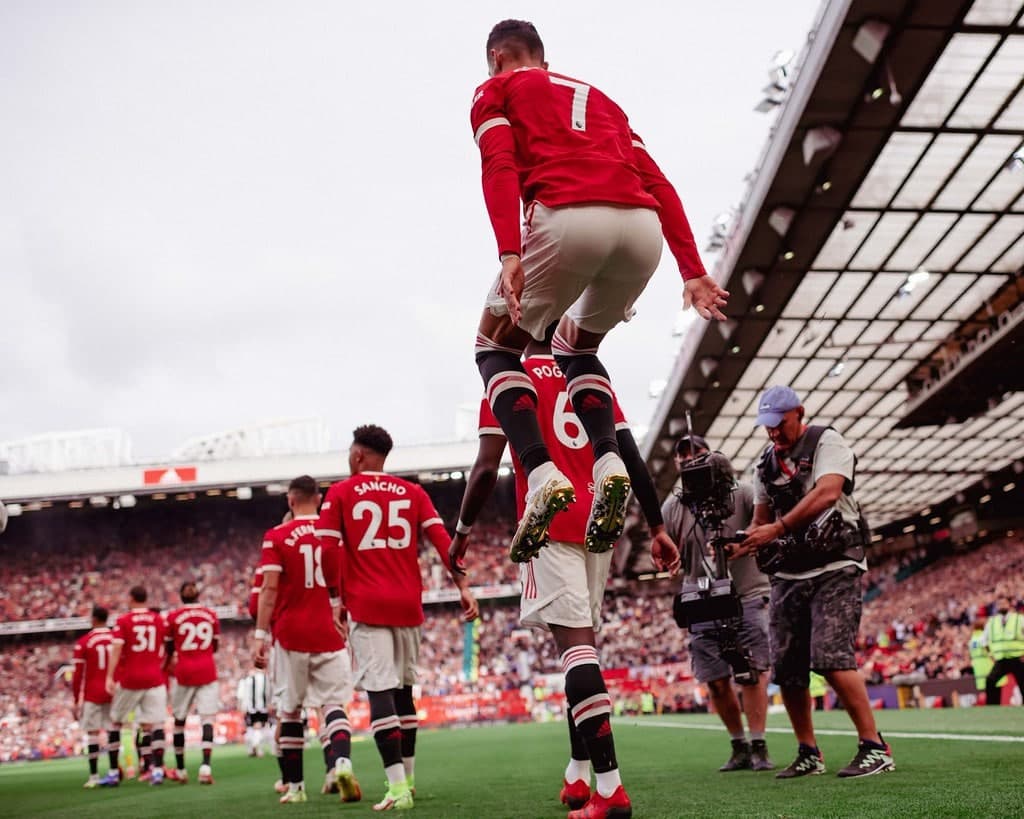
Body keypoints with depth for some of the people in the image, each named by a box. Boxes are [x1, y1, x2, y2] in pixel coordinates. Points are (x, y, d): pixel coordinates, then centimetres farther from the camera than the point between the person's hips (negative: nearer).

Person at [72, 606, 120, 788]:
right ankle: (114, 772, 4)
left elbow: (78, 674, -5)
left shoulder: (83, 643, -4)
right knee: (113, 730, 6)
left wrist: (77, 701, 2)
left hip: (92, 694, -3)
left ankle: (94, 776, 0)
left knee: (93, 732, 2)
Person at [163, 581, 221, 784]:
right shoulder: (211, 615, 4)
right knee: (207, 718, -3)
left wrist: (165, 665, 27)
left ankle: (180, 770, 19)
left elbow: (169, 649, 7)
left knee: (179, 719, 12)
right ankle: (205, 766, -19)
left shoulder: (173, 617, -2)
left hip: (184, 671, -1)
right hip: (207, 671, 1)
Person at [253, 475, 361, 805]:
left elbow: (269, 588, -9)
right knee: (333, 703, 2)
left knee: (290, 710, 10)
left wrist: (260, 635, -9)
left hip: (291, 633, -1)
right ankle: (342, 763, -24)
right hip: (328, 633, 1)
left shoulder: (277, 537, -2)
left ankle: (294, 786, 16)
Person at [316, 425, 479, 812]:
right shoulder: (413, 492, 11)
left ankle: (397, 786, -16)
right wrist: (463, 586, -2)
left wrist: (337, 601, 1)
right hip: (408, 604, 4)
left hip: (368, 605, -4)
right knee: (403, 689, 15)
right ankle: (408, 777, 23)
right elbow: (442, 540, 1)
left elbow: (328, 552, -3)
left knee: (380, 691, -8)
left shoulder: (340, 493, 3)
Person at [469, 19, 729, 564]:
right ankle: (609, 465, 5)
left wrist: (509, 255, -12)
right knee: (577, 347, 29)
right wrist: (693, 271, 17)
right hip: (644, 227, 5)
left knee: (496, 347, 17)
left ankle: (542, 475, -5)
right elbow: (658, 184, 24)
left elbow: (500, 167, 0)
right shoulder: (597, 97, 36)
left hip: (568, 217, -5)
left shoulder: (495, 91, 22)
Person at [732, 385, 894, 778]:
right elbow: (761, 517, 21)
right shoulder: (766, 462, 16)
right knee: (786, 669, 2)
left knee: (832, 658, -19)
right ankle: (808, 754, 15)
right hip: (788, 575, 7)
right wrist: (746, 543, -1)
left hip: (834, 568, -6)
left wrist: (778, 529, -26)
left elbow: (827, 492, -20)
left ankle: (874, 747, -10)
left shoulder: (826, 442, -3)